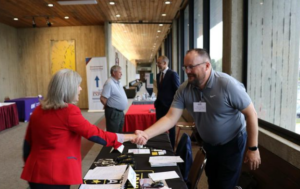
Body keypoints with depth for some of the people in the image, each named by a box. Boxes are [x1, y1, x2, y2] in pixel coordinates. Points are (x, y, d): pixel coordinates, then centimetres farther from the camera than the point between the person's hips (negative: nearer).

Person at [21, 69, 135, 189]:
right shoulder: (69, 111, -18)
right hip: (55, 174, -7)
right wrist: (129, 137, -10)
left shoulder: (38, 111, 4)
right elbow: (95, 134, -18)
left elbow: (28, 143, 12)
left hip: (36, 171, 8)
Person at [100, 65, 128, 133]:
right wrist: (110, 106, -6)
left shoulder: (118, 82, 11)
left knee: (119, 133, 19)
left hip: (120, 112, 9)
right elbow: (103, 99, -22)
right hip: (113, 112, -9)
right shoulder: (109, 83, -18)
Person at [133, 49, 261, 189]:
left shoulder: (227, 84, -27)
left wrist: (253, 148, -16)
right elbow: (170, 118, -16)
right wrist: (146, 134, -30)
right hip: (209, 144, 5)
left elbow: (251, 114, -19)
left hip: (231, 143, -4)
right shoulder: (184, 89, -15)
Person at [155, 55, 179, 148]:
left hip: (169, 106, -6)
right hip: (160, 105, 7)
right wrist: (157, 102, 12)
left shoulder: (173, 74, -11)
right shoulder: (158, 75, 11)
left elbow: (177, 91, -12)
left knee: (171, 128, 8)